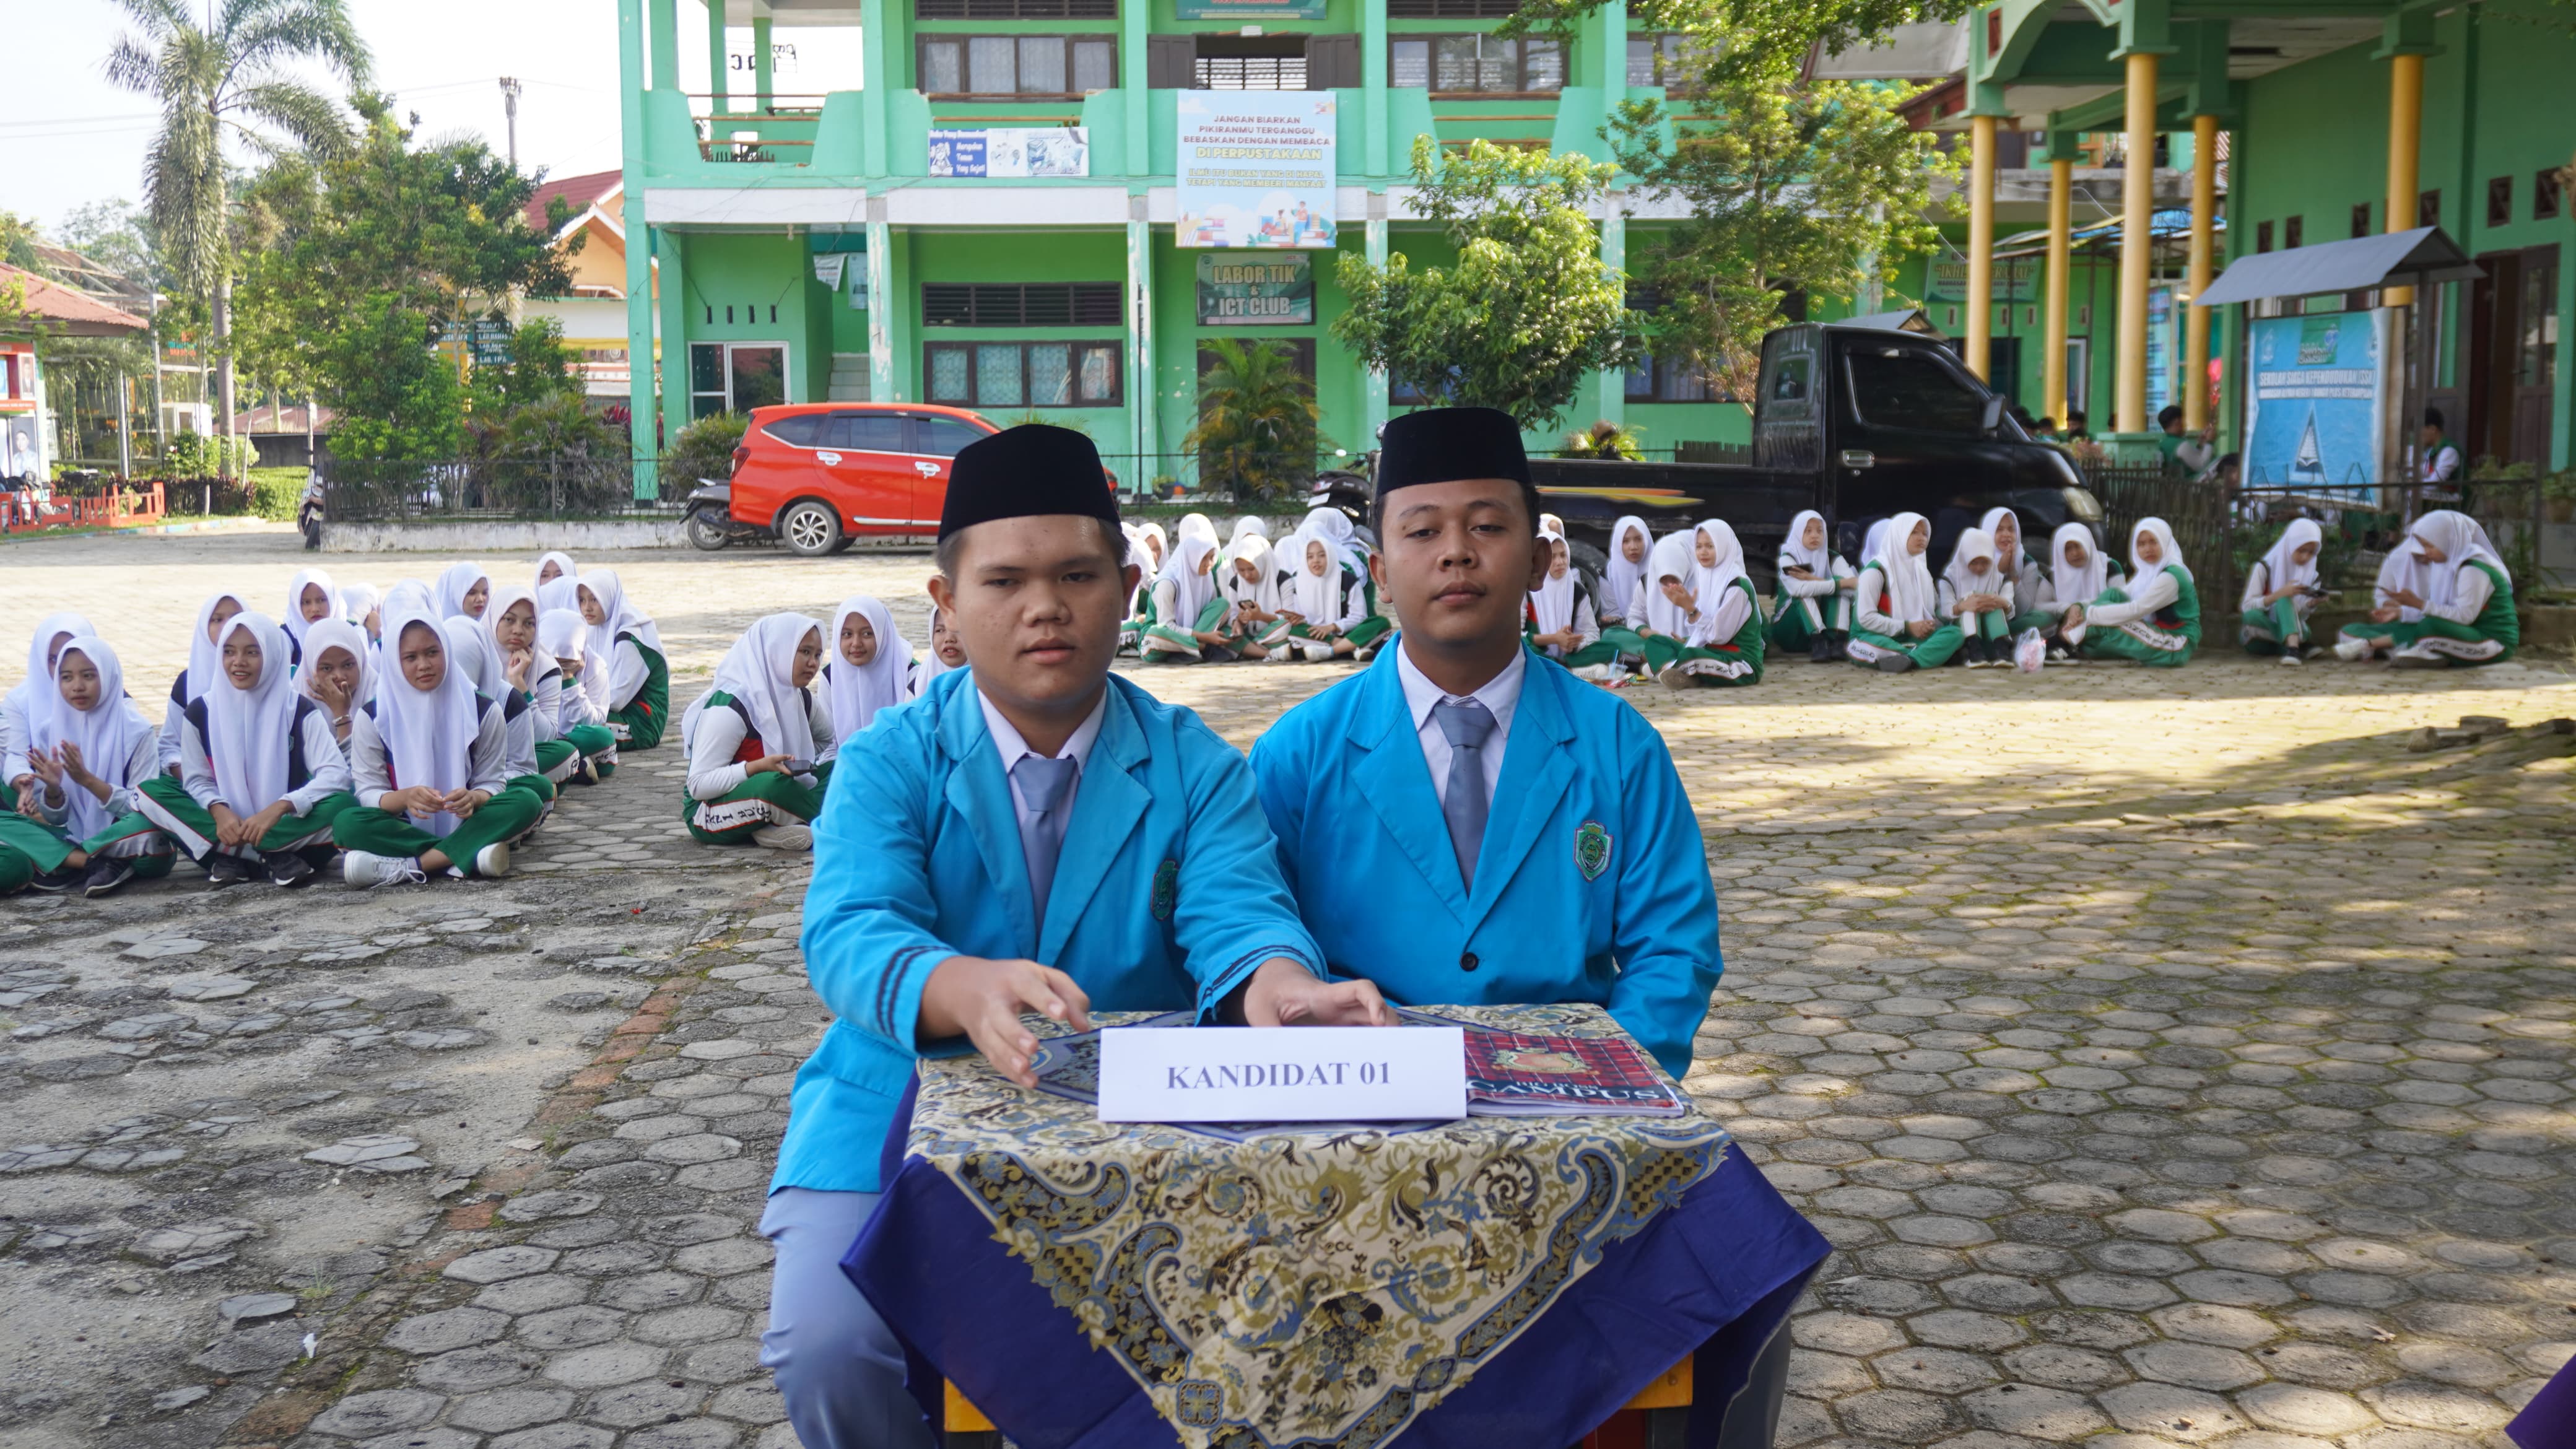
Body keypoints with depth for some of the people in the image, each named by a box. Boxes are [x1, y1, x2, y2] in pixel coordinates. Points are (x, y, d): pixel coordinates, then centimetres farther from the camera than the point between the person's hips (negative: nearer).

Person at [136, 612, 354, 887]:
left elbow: (337, 774, -16)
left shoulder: (299, 709, -7)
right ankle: (274, 858, -25)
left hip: (287, 827, -3)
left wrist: (278, 809, -30)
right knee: (150, 792, -18)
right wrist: (219, 811, -22)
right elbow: (196, 780, 2)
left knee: (344, 805, -30)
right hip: (230, 825, 3)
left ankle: (232, 857, -24)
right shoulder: (201, 711, -1)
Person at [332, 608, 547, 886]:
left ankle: (408, 867, -31)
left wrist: (473, 799, -28)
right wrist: (404, 798, -30)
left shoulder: (483, 711, -4)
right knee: (346, 823, -30)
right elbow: (368, 792, -7)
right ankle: (468, 855, -32)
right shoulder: (372, 718, -5)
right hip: (406, 827, -1)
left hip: (463, 823, 1)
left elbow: (492, 783, -3)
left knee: (526, 803, -27)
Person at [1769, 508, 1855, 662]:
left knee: (1842, 590, -16)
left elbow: (1854, 585, -18)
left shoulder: (1833, 558, 2)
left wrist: (1814, 579, -24)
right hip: (1789, 631, -3)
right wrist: (1842, 583, -27)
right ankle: (1818, 644, -39)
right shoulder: (1787, 559, -9)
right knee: (1805, 595, -28)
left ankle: (1837, 642, -30)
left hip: (1824, 625, 4)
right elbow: (1798, 589, -30)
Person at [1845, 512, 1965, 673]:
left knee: (1955, 633, -18)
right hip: (1876, 636, -6)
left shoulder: (1921, 570, 16)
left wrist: (1929, 625, -8)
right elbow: (1866, 617, -14)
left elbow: (1935, 607, 17)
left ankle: (1910, 661, -40)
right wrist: (1907, 626, -15)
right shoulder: (1876, 570, -6)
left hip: (1907, 639, 6)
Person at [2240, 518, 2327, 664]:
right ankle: (2300, 646, -31)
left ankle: (2292, 646, -48)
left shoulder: (2310, 574, 7)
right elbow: (2247, 606, -14)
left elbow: (2300, 616, 5)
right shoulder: (2264, 568, -5)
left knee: (2284, 600, -31)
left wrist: (2312, 603, -17)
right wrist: (2280, 594, -26)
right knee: (2252, 616, -39)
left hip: (2291, 629, 2)